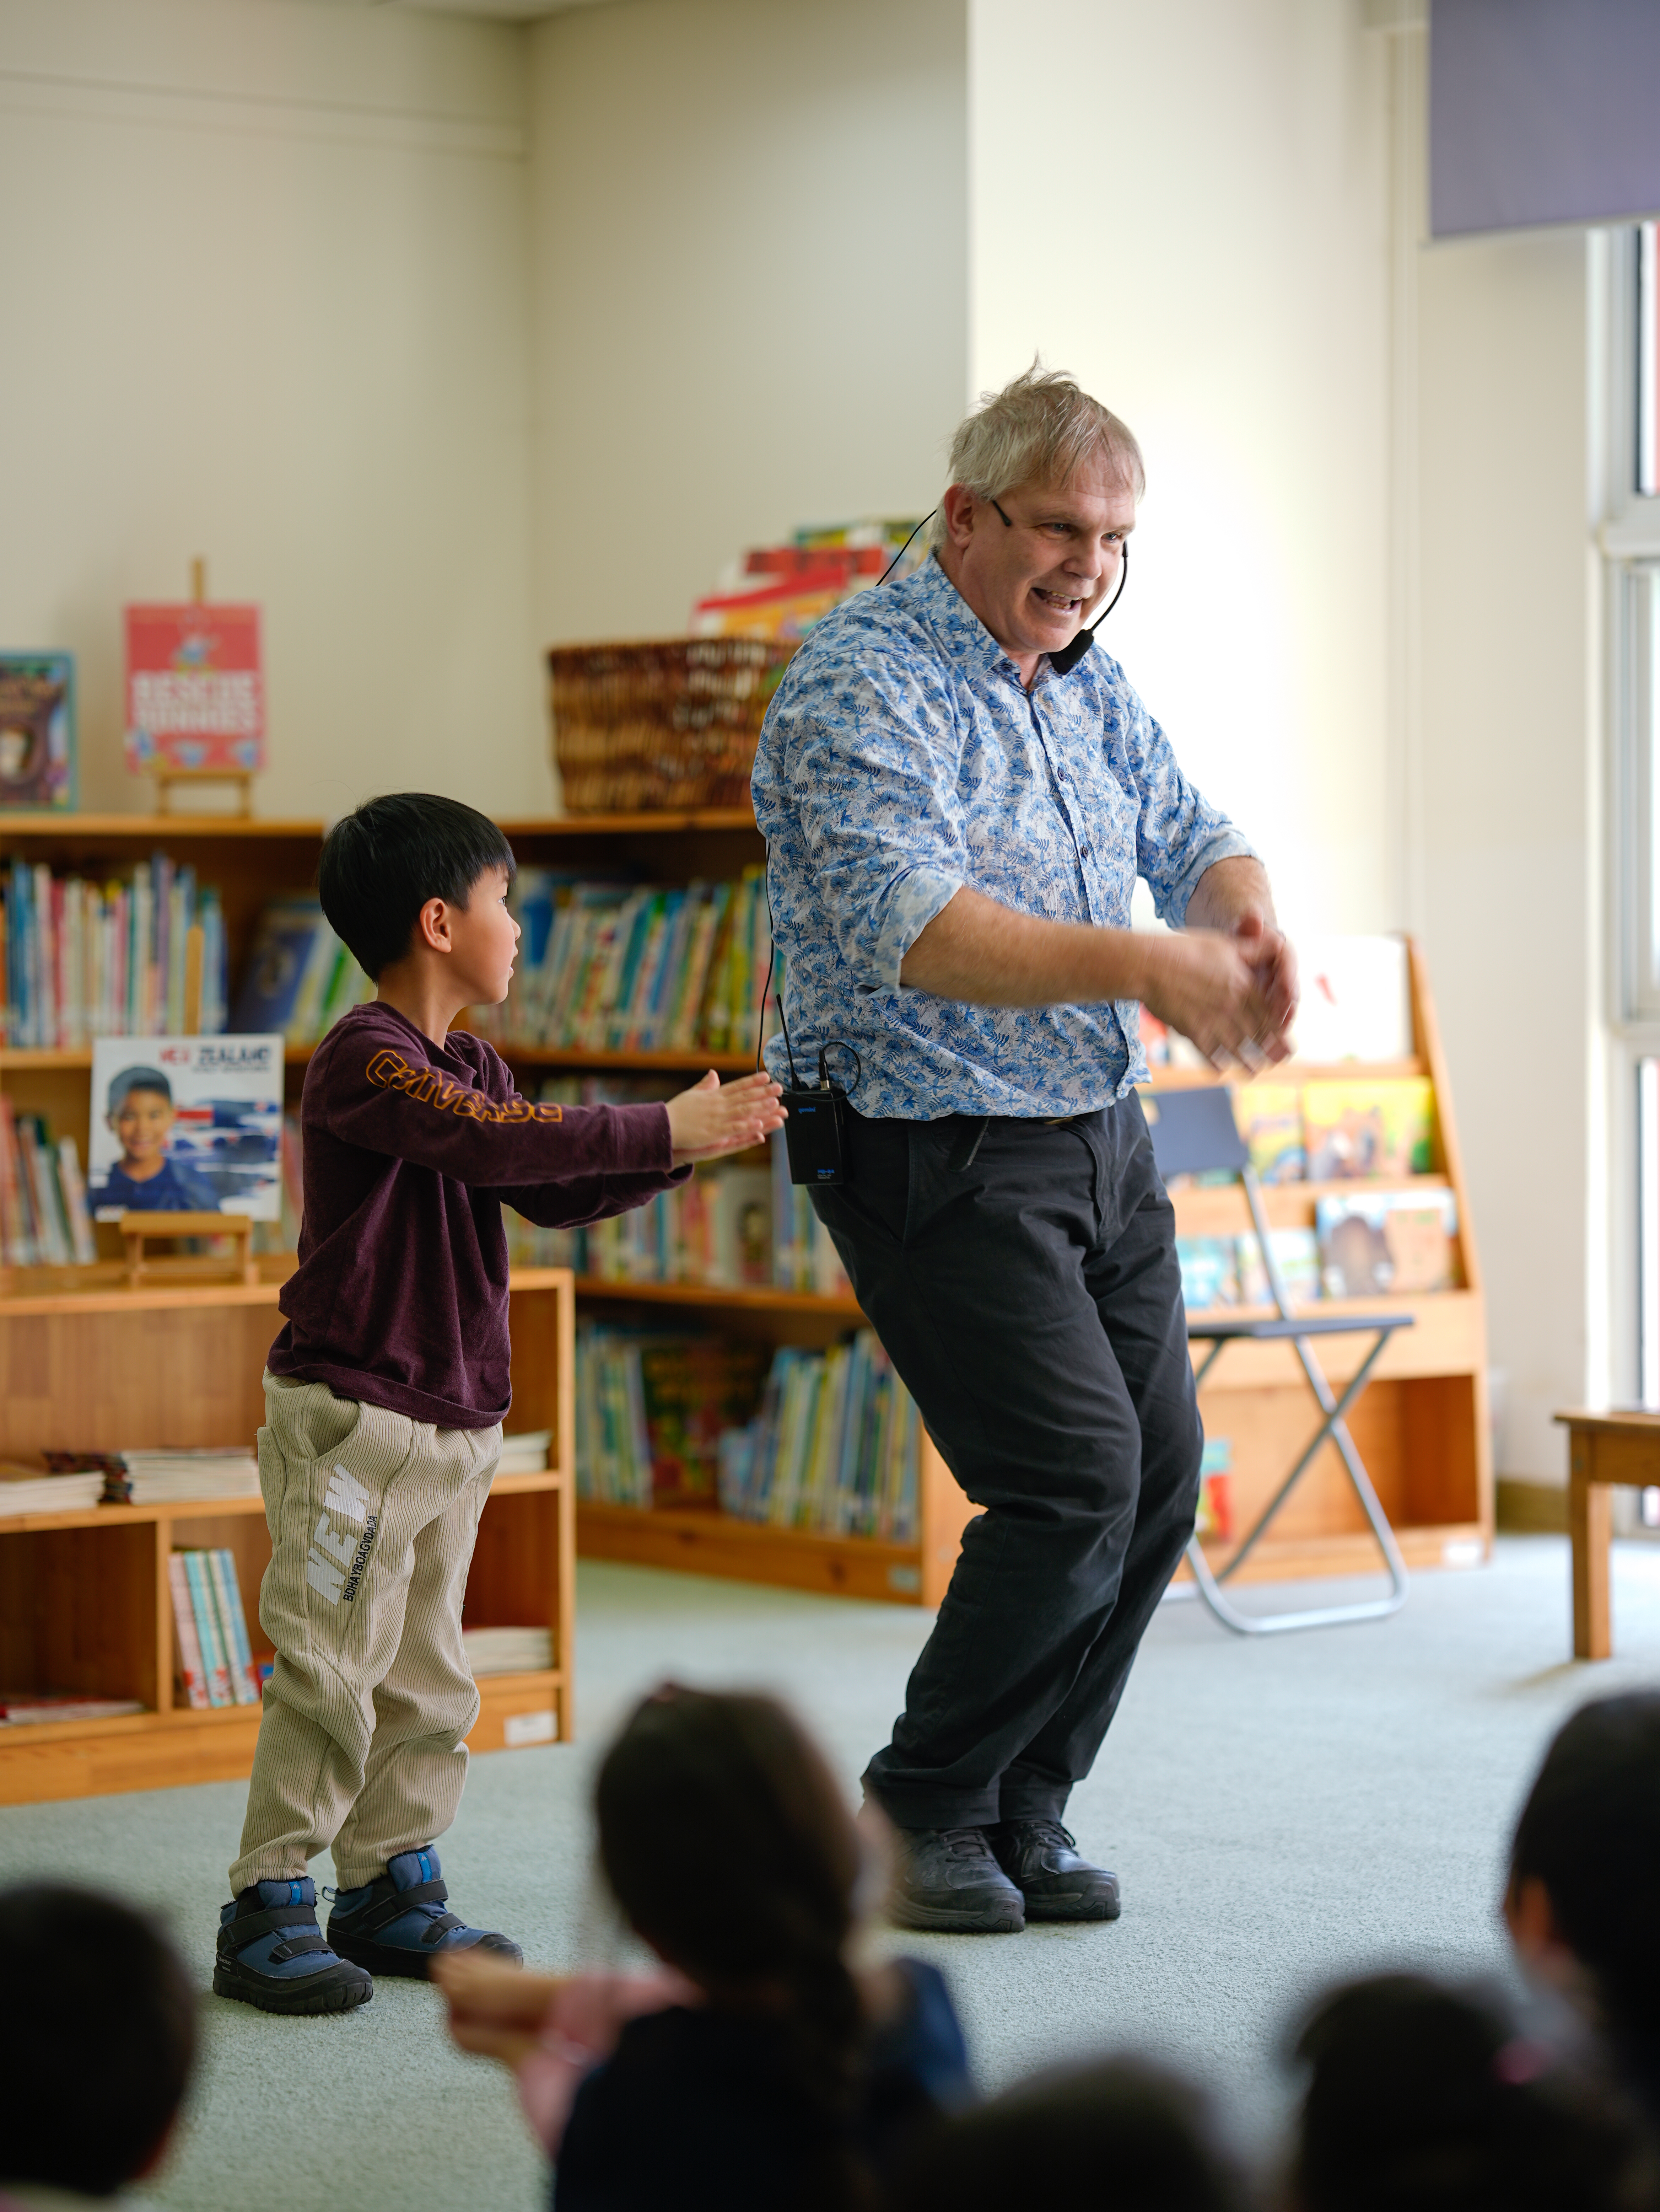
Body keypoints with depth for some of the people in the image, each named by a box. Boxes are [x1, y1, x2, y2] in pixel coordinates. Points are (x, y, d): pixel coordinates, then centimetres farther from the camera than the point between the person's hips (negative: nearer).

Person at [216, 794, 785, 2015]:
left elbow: (555, 1191, 14)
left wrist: (691, 1142, 2)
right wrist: (664, 1130, -23)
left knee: (427, 1678, 12)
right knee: (333, 1671, -8)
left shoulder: (471, 1061, 15)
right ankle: (269, 1910, -1)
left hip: (457, 1418, 9)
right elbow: (497, 1140, -28)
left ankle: (393, 1891, 21)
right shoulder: (366, 1057, -15)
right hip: (352, 1408, -9)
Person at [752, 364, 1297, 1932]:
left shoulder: (1086, 685, 12)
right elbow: (916, 932, -28)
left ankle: (1018, 1816, 19)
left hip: (1100, 1140, 9)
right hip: (938, 1156, -9)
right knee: (1075, 1479, -14)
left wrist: (1245, 923, -13)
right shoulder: (858, 686, -16)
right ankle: (917, 1815, 5)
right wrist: (1139, 965, -38)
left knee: (1159, 1477, 6)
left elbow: (1190, 835, 12)